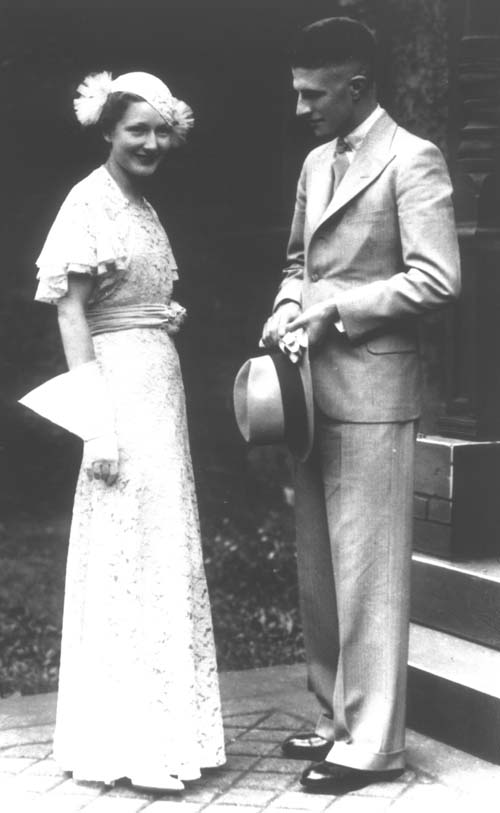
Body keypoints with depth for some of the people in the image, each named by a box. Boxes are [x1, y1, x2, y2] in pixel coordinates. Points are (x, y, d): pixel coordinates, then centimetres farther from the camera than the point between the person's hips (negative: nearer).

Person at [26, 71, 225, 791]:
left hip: (161, 382, 9)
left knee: (166, 554, 12)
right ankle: (127, 742, 4)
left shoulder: (142, 208, 16)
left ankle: (169, 725, 21)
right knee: (129, 555, -5)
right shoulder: (90, 203, -9)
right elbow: (70, 310, -14)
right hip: (119, 386, -9)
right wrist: (96, 421, -19)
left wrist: (170, 316, 7)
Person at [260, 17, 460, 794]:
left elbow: (438, 278, -16)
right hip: (315, 390, 8)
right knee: (318, 572, 13)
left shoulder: (412, 161, -8)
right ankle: (336, 716, 26)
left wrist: (338, 308, -15)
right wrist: (289, 306, 4)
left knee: (367, 571, -2)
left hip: (370, 393, -8)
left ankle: (372, 742, 8)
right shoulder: (317, 162, 16)